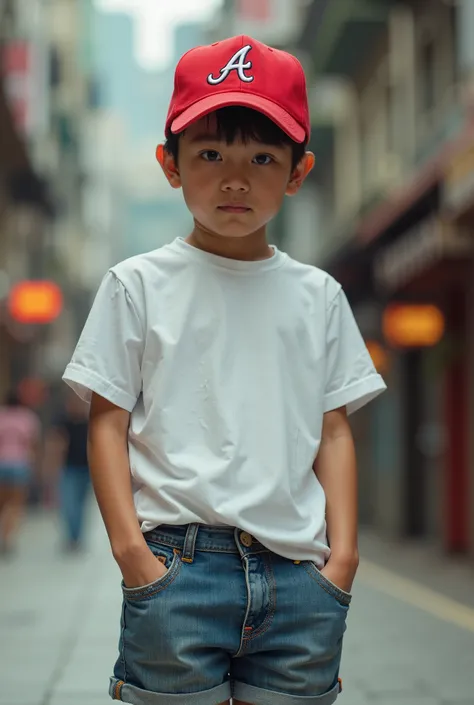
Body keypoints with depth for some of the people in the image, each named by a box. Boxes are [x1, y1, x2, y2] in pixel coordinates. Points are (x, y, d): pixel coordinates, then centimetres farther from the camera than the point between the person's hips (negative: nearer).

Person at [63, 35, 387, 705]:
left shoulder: (317, 295, 11)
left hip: (298, 569, 3)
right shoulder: (139, 286, 3)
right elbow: (108, 423, 1)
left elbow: (334, 430, 11)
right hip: (178, 561, -2)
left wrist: (343, 551, 2)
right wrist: (129, 545, -8)